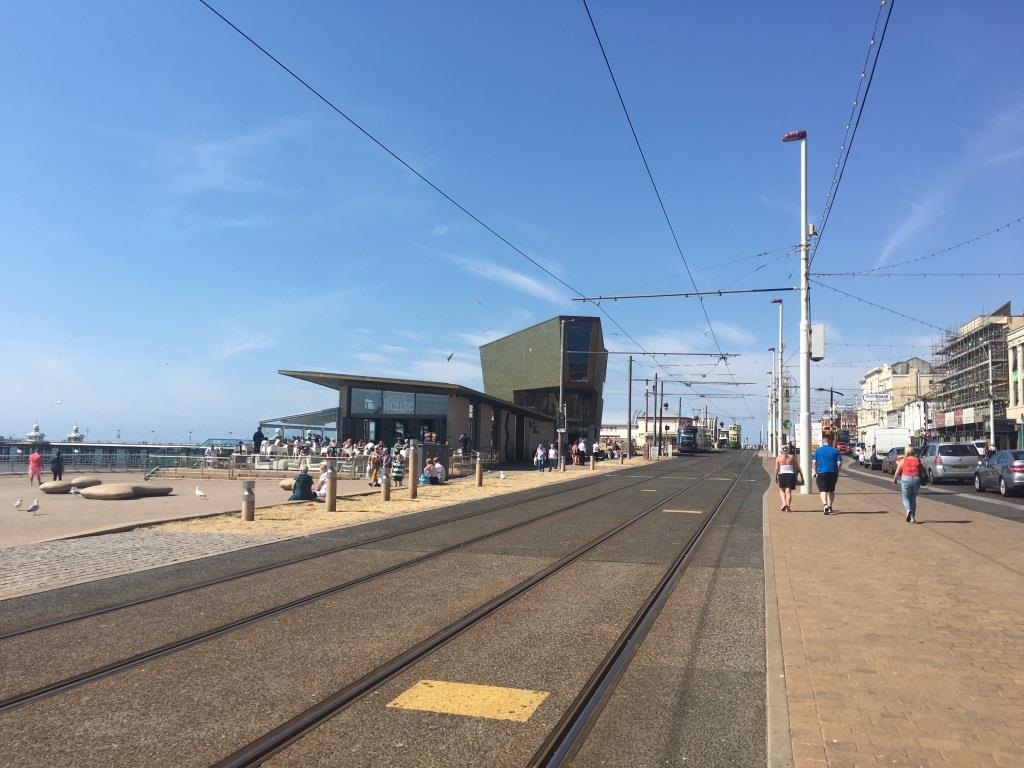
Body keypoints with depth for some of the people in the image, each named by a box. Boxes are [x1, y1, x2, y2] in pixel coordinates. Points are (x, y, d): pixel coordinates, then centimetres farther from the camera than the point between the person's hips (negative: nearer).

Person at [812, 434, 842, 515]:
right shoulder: (835, 451, 2)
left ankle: (825, 505, -26)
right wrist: (837, 472, 8)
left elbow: (814, 462, -3)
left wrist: (815, 472, 7)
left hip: (821, 473, -2)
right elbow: (839, 463, -3)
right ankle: (830, 506, 22)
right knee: (831, 491, 17)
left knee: (823, 490, -4)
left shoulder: (818, 450, 1)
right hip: (833, 473, 2)